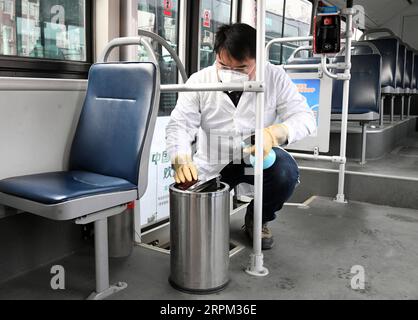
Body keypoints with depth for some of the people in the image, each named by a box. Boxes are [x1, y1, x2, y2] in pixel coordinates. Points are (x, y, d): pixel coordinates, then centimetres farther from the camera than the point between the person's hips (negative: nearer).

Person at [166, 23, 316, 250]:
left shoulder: (275, 78, -10)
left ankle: (258, 220, 2)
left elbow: (304, 117, -13)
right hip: (212, 164, 0)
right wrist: (181, 160, -36)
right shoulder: (199, 81, -9)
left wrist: (273, 133, -36)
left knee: (286, 172, -31)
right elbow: (179, 125, -14)